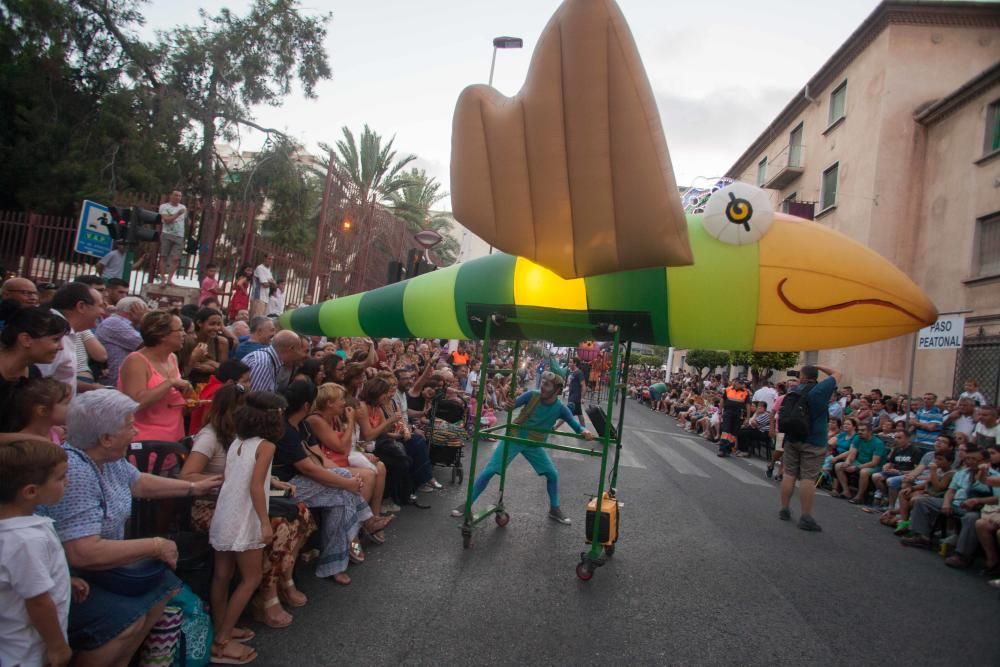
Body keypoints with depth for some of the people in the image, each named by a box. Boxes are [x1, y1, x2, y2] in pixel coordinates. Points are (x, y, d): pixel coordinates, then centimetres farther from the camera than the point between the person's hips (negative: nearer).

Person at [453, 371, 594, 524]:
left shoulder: (560, 408, -14)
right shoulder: (532, 395, -18)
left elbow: (575, 425, -12)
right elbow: (511, 405, -16)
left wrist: (584, 431, -35)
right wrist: (507, 406, -41)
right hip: (514, 438, -2)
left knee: (552, 474, 0)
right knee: (489, 471, -6)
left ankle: (554, 510, 22)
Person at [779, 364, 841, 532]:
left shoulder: (795, 390, 6)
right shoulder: (821, 389, -8)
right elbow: (837, 374, 7)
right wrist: (819, 367, 15)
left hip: (792, 438, 5)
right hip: (813, 442, -5)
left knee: (789, 474, 10)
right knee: (808, 478, -5)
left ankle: (784, 510, 17)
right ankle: (806, 518, -4)